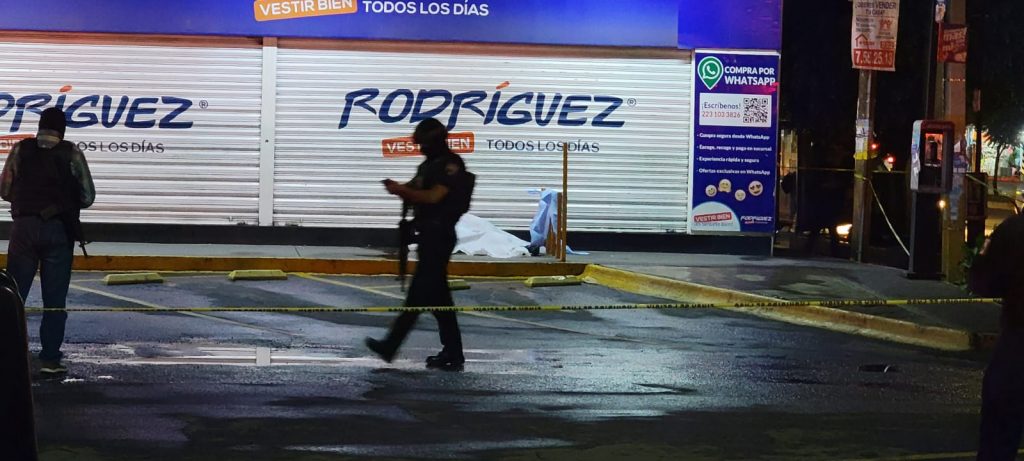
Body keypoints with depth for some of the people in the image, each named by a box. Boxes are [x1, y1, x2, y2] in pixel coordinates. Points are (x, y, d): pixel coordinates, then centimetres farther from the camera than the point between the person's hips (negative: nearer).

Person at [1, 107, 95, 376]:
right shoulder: (71, 154, -2)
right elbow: (87, 197, 1)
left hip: (25, 227, 1)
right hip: (59, 230, -1)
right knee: (54, 300, 5)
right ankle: (50, 359, 3)